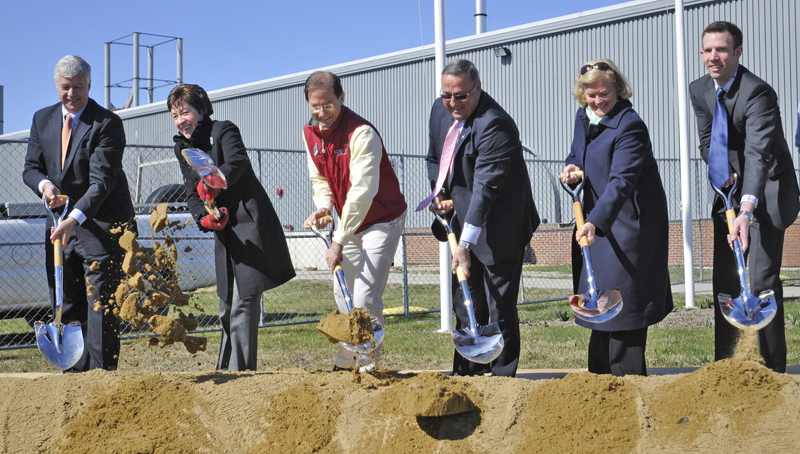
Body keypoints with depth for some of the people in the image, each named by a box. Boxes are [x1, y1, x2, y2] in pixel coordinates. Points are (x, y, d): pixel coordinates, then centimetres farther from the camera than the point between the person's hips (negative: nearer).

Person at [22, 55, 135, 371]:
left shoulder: (107, 124, -13)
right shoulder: (42, 120, 8)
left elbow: (102, 181, -21)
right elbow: (31, 167, 13)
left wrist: (74, 219, -33)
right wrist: (44, 184, -12)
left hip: (101, 226, -6)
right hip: (61, 225, 6)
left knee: (101, 307, -6)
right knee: (67, 307, 8)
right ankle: (76, 376, 15)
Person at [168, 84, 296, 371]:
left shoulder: (223, 131, -7)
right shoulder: (182, 148, 14)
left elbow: (238, 161, -26)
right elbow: (192, 194, 8)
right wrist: (204, 217, -13)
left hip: (250, 222, -8)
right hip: (224, 229, 8)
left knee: (244, 301, -11)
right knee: (227, 305, 13)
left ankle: (241, 370, -8)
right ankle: (225, 370, 23)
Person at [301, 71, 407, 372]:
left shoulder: (361, 133, -26)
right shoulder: (310, 133, -2)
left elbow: (362, 192, -30)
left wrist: (339, 242, -31)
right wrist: (323, 208, -12)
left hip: (382, 220, -8)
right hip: (350, 223, 8)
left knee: (365, 297, -15)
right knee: (343, 296, 12)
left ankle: (368, 366, -5)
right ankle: (345, 363, 26)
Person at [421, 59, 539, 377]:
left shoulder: (494, 125, -25)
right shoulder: (440, 110, 2)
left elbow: (485, 188, -30)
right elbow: (435, 157, 22)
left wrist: (465, 244, -33)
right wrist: (438, 190, 3)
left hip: (497, 229, -8)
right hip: (463, 222, 8)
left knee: (500, 307, -2)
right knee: (465, 303, 15)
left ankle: (502, 376, 8)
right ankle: (466, 372, 26)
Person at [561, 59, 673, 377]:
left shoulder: (629, 126, -20)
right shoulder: (583, 118, 7)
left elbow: (621, 181, -30)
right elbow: (576, 155, 23)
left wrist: (595, 222, -40)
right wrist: (572, 168, -2)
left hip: (627, 221, -9)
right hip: (595, 219, 9)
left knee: (624, 299, -6)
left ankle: (628, 377, 2)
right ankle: (600, 374, 25)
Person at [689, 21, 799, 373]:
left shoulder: (757, 92, -26)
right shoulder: (699, 91, -1)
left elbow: (758, 153, -37)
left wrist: (747, 211, -48)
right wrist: (723, 173, -12)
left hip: (766, 192, -7)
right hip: (731, 192, 7)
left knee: (763, 281, -11)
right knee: (723, 278, 11)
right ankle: (723, 361, 23)